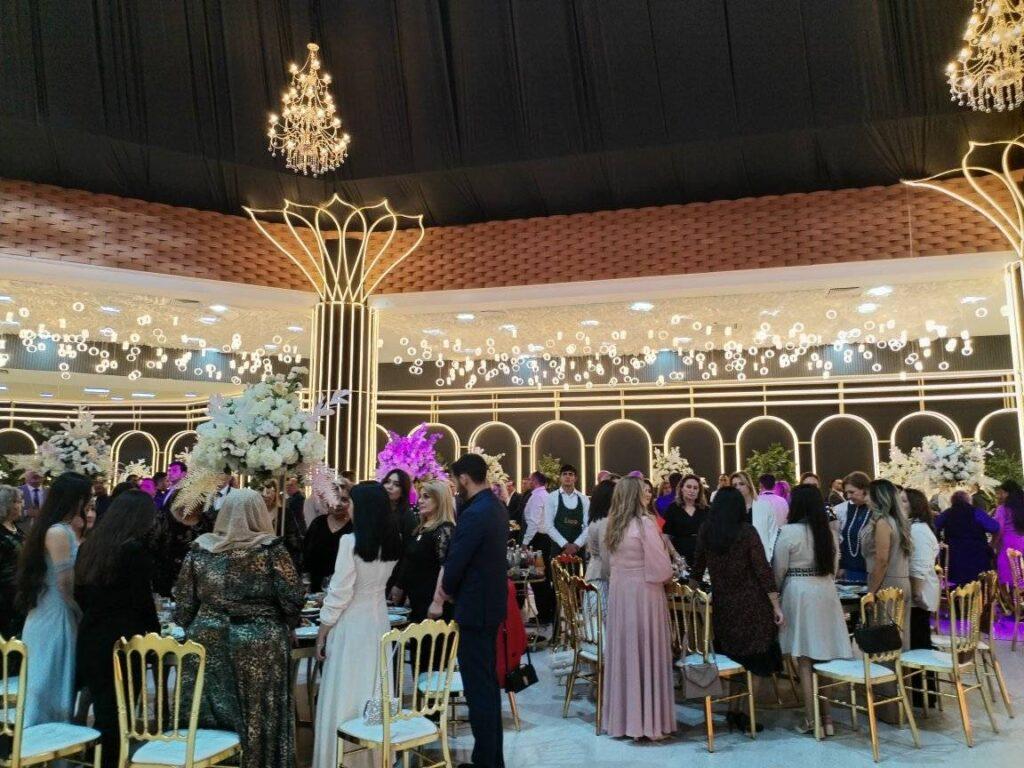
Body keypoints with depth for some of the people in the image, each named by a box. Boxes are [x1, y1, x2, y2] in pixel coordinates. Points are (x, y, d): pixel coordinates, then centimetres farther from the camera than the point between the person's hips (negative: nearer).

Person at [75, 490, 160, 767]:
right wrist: (156, 634, 2)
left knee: (101, 709, 16)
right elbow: (142, 601, -11)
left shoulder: (89, 545, 8)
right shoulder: (135, 550, -14)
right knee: (117, 713, 4)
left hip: (90, 637, 7)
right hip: (123, 640, -7)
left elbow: (80, 594, 14)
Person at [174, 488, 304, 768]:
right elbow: (294, 598, -10)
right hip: (259, 646, -3)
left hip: (208, 642, 3)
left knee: (208, 719, 14)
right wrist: (278, 625, 8)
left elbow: (184, 602, 6)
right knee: (259, 719, 9)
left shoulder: (200, 549, 1)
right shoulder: (271, 549, -9)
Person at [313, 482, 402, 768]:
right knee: (374, 693, 16)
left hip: (351, 626, -6)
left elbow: (339, 594, -15)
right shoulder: (393, 541, 1)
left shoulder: (351, 541, -18)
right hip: (379, 622, 6)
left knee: (345, 695, 6)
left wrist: (321, 635, -6)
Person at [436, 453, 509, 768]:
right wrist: (451, 583, 6)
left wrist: (447, 589, 0)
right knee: (488, 681, 18)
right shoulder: (497, 508, 7)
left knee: (478, 687, 1)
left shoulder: (474, 514, -22)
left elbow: (456, 561, -20)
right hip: (492, 602, 10)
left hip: (475, 607, -10)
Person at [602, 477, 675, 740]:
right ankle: (648, 719, 12)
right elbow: (661, 567, -14)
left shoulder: (613, 525, 5)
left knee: (623, 652, 13)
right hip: (643, 594, -6)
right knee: (645, 653, 3)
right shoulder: (645, 523, -14)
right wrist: (666, 576, 6)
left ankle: (621, 717, 22)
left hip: (618, 592, 6)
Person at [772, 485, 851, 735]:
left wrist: (776, 592, 14)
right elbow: (833, 567, 13)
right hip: (826, 592, 5)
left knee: (805, 659, 4)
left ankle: (811, 718, 9)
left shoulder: (789, 531, -12)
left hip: (799, 593, -5)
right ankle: (826, 717, 15)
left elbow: (779, 569, -4)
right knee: (823, 658, 11)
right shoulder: (829, 532, 4)